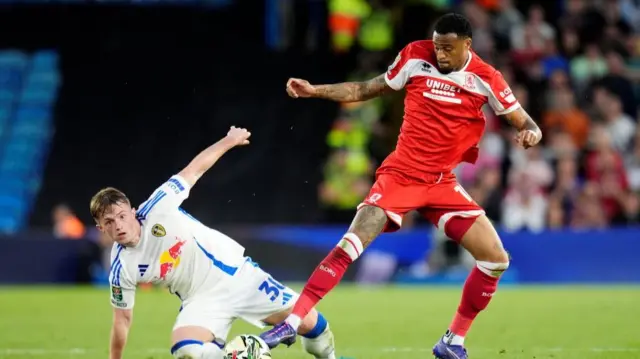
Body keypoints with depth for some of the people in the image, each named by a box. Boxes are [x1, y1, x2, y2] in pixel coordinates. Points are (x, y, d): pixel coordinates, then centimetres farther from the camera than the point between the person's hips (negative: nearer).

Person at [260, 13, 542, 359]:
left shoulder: (486, 79, -5)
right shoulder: (415, 57, -5)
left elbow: (524, 122, 0)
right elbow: (366, 90, 7)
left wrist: (531, 133, -24)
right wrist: (315, 90, 1)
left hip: (442, 184, 2)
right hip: (400, 175, -2)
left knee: (496, 258, -6)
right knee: (349, 245, -19)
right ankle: (292, 322, -15)